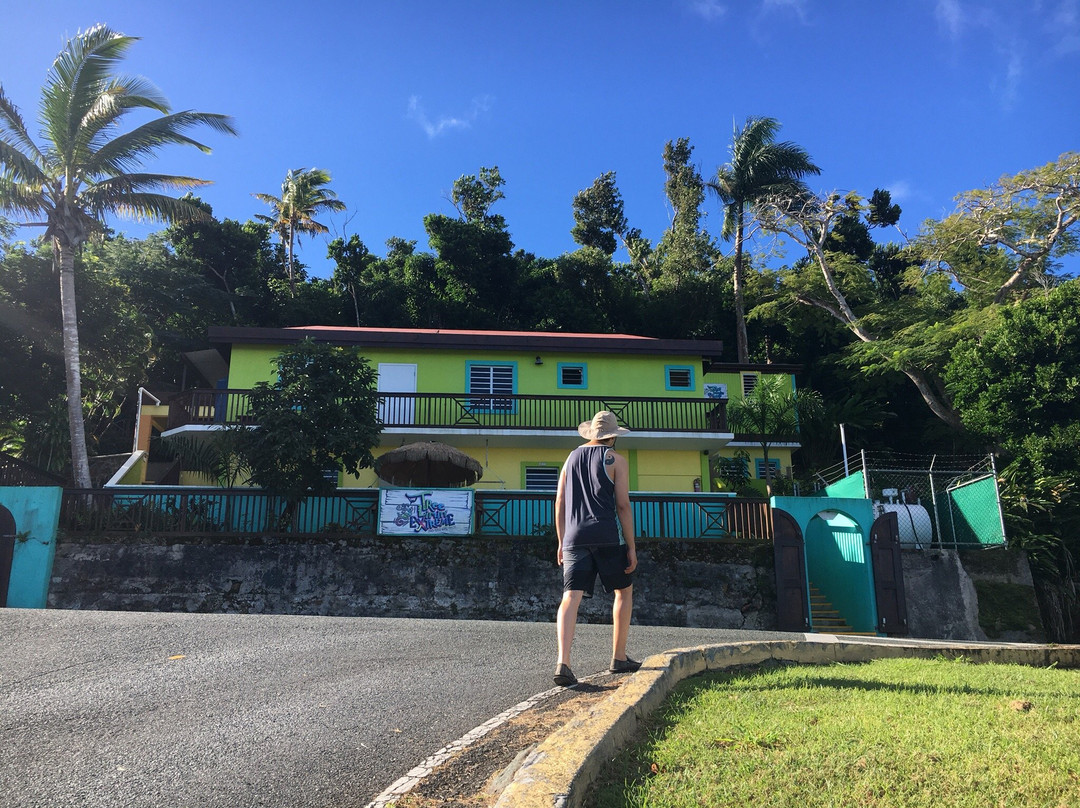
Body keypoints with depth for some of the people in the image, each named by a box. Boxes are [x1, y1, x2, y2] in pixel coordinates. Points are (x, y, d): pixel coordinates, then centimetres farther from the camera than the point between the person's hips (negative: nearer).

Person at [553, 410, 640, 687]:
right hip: (608, 538, -3)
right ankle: (619, 658, 19)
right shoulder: (616, 461, 1)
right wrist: (631, 547, -2)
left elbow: (559, 504, 13)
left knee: (571, 598, -4)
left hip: (574, 539, 4)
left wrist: (561, 542, 19)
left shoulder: (572, 458, 15)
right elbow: (623, 505, -5)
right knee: (624, 591, 16)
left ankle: (563, 663, -19)